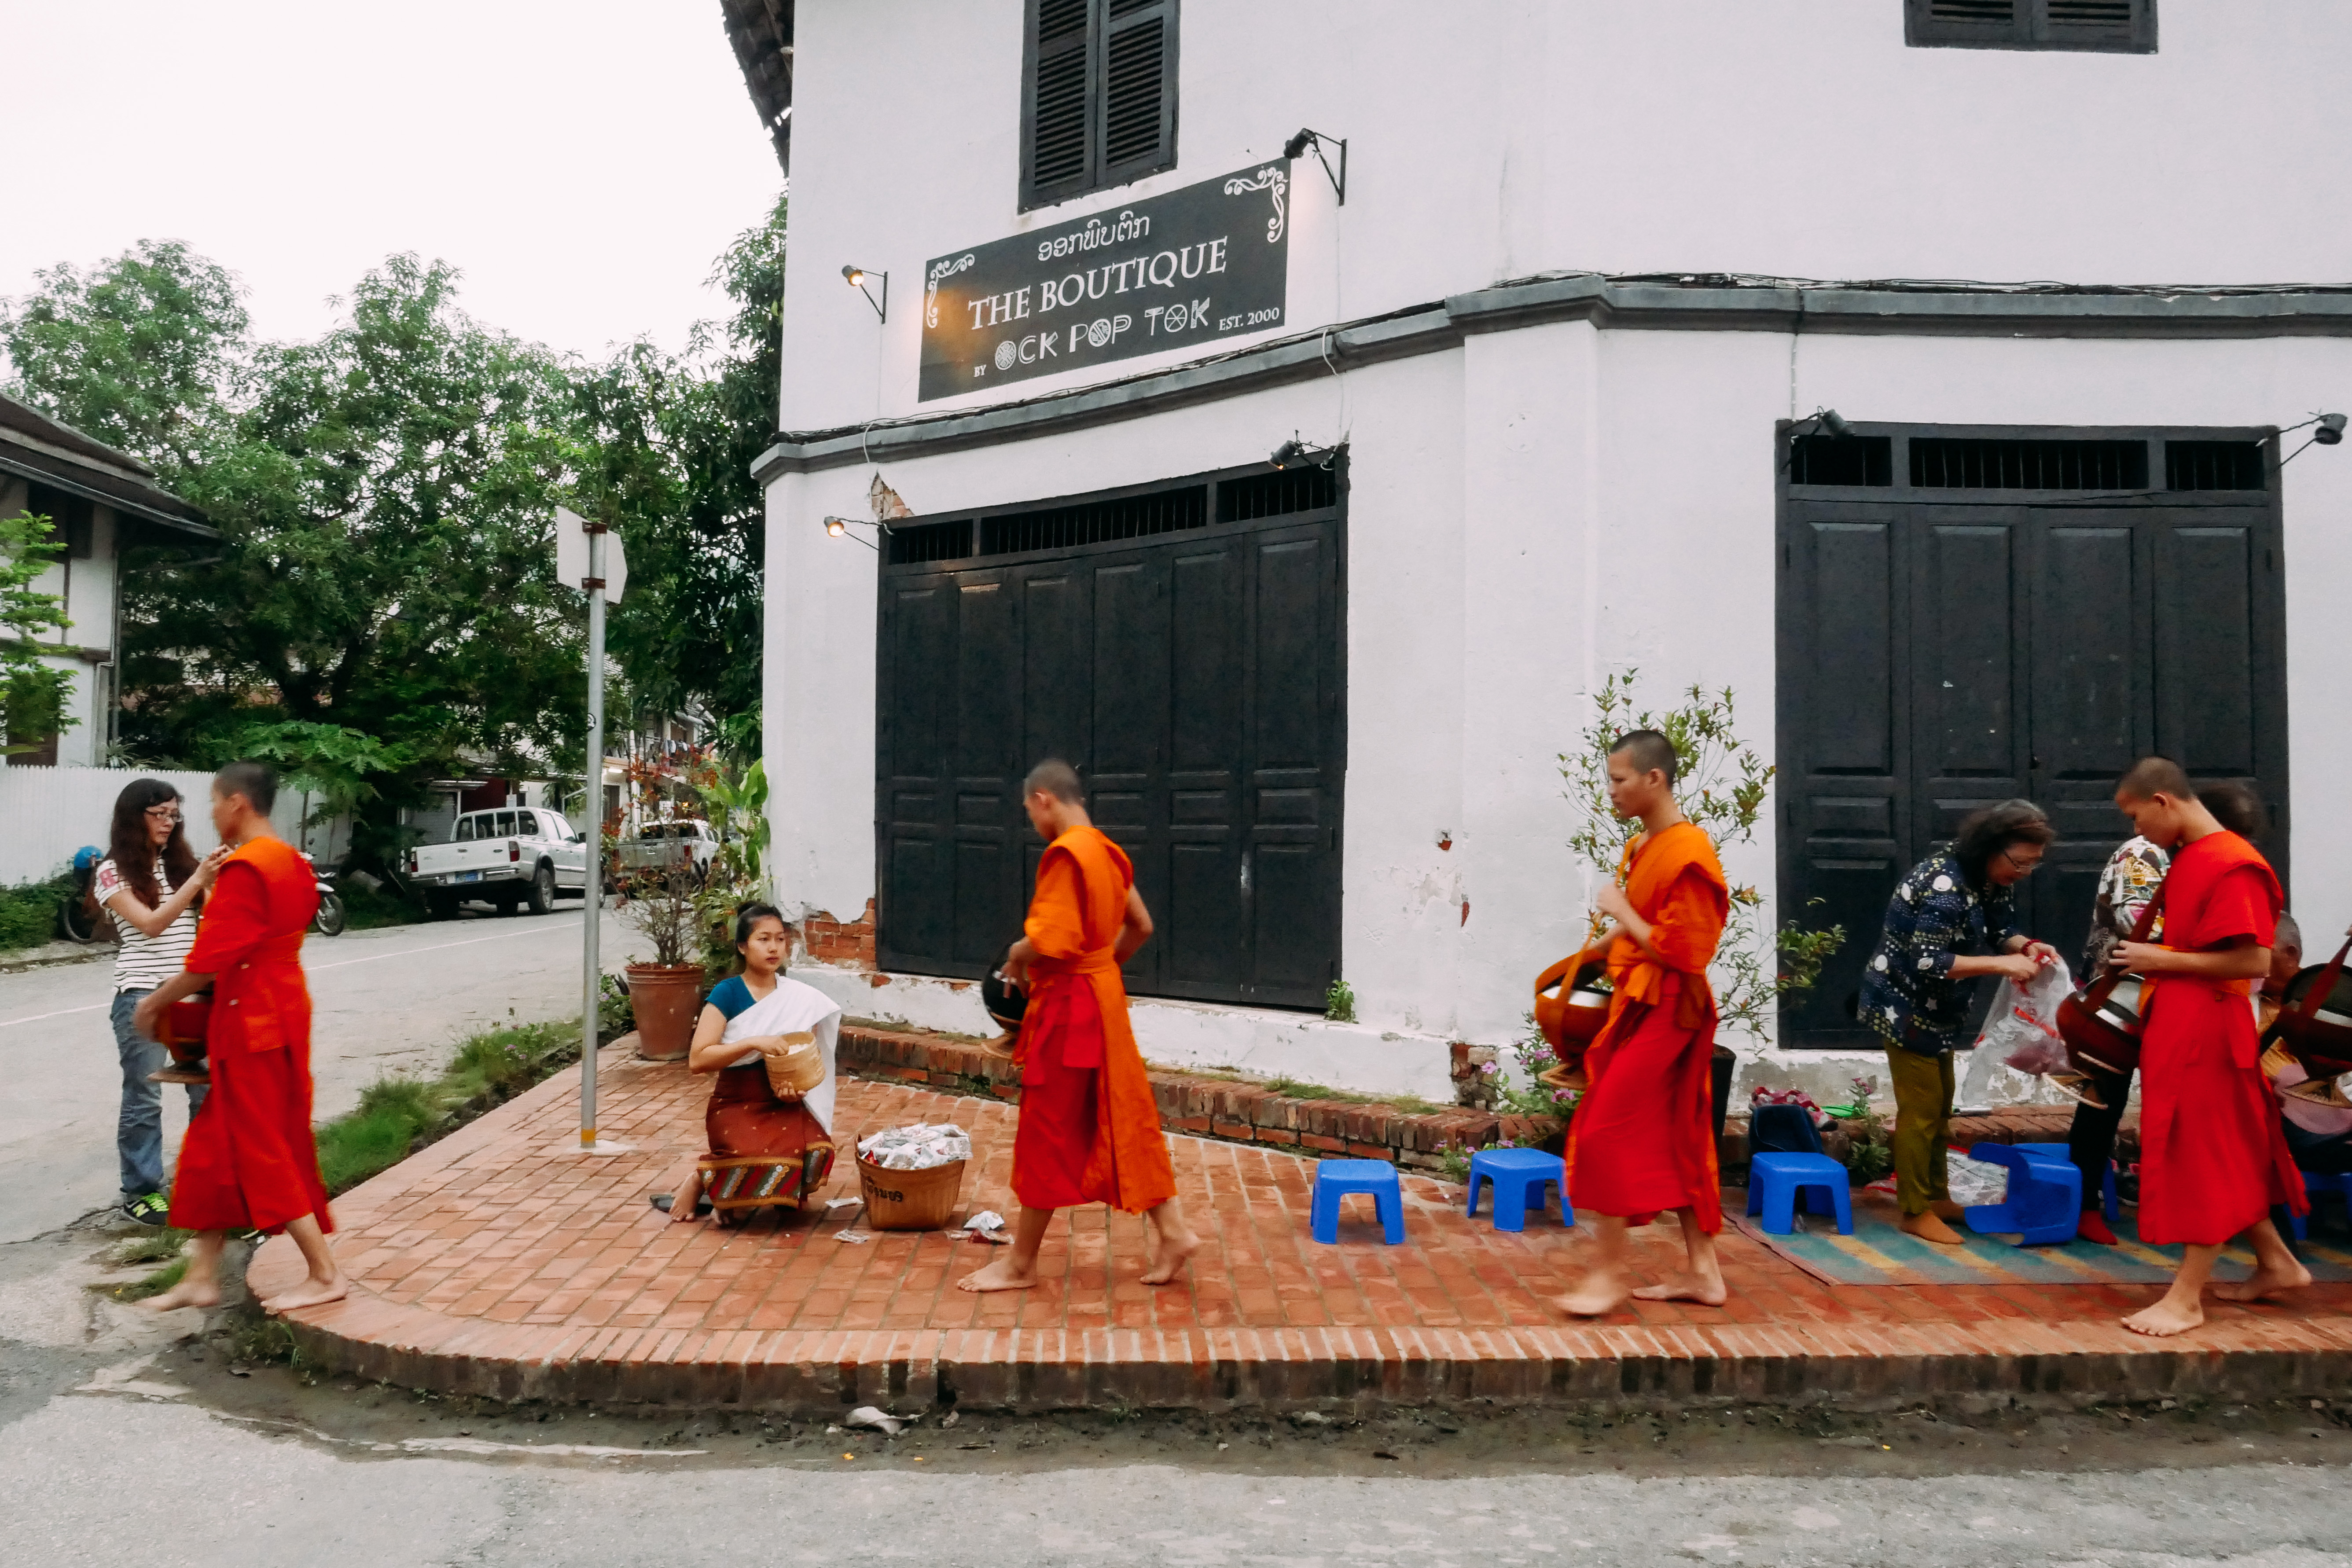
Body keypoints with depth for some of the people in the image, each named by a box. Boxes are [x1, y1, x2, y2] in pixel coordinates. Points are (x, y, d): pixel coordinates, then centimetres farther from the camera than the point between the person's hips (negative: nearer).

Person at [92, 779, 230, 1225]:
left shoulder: (182, 863, 12)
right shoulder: (113, 872, -2)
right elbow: (151, 925, -15)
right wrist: (198, 880, -23)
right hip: (143, 996, -4)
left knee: (210, 1090, 6)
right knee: (144, 1098, 3)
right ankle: (140, 1192, 12)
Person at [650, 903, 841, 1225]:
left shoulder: (799, 996, 6)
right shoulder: (728, 993, -6)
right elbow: (697, 1060, -15)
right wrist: (754, 1043, -25)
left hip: (783, 1105, 4)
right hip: (735, 1105, -4)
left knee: (817, 1152, -28)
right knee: (768, 1159, -35)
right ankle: (701, 1175, -1)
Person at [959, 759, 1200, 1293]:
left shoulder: (1066, 854, -19)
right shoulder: (1106, 853, 10)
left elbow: (1048, 942, -26)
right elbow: (1141, 927, 17)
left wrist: (1015, 960, -7)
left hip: (1068, 1005, -9)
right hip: (1101, 995, 9)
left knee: (1046, 1134, 1)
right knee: (1120, 1120, 14)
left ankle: (1021, 1264, 13)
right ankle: (1171, 1232, 16)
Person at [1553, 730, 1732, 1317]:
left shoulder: (1688, 854, -19)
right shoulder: (1642, 847, 9)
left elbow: (1678, 950, -21)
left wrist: (1621, 911, -13)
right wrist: (1605, 945, 6)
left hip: (1663, 1011, -10)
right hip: (1638, 1003, 10)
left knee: (1606, 1133, -7)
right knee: (1673, 1141, 14)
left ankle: (1609, 1273, 4)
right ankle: (1702, 1270, 24)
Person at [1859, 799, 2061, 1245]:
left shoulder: (1992, 877, -1)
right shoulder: (1944, 885, -29)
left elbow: (2000, 930, 5)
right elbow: (1929, 963, -32)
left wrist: (2028, 947, -16)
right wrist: (2002, 965, -33)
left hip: (1936, 1007, 10)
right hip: (1905, 1005, -9)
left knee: (1940, 1105, 17)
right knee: (1921, 1109, -3)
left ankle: (1936, 1196, 30)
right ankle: (1915, 1212, 7)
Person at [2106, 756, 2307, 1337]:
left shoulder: (2232, 865, -18)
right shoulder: (2186, 858, 11)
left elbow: (2254, 961, -22)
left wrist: (2165, 960, -17)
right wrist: (2150, 956, 5)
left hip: (2205, 1028, -10)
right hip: (2175, 1024, 10)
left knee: (2204, 1157, -1)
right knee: (2228, 1153, 19)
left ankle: (2187, 1298, 6)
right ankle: (2276, 1263, 34)